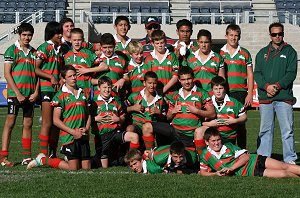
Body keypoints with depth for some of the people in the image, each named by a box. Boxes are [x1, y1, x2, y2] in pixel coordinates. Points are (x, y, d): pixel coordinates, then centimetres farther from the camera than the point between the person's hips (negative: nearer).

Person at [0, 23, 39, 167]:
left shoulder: (34, 52, 13)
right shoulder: (12, 50, -1)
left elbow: (37, 73, 14)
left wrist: (36, 92, -1)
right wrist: (18, 93, -11)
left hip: (30, 94, 5)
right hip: (15, 93, -4)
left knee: (28, 124, 6)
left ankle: (27, 156, 10)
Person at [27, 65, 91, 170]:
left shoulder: (83, 94, 13)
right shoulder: (60, 96, -5)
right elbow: (56, 120, -8)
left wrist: (86, 128, 0)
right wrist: (73, 132, -14)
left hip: (83, 136, 6)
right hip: (68, 136, -6)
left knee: (86, 167, 1)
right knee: (73, 168, -8)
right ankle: (43, 160, 11)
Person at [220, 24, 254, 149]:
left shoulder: (245, 53, 9)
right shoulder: (220, 53, 10)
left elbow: (250, 75, 9)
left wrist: (250, 94, 0)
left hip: (240, 92, 0)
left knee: (241, 124, -1)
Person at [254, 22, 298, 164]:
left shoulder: (290, 52, 8)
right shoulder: (262, 53, 16)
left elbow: (291, 73, -1)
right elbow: (257, 73, 8)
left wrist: (277, 86, -13)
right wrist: (266, 86, -10)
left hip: (284, 96, -2)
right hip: (265, 98, 3)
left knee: (287, 130, -3)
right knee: (265, 130, 6)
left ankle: (290, 159, 1)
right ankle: (262, 158, 10)